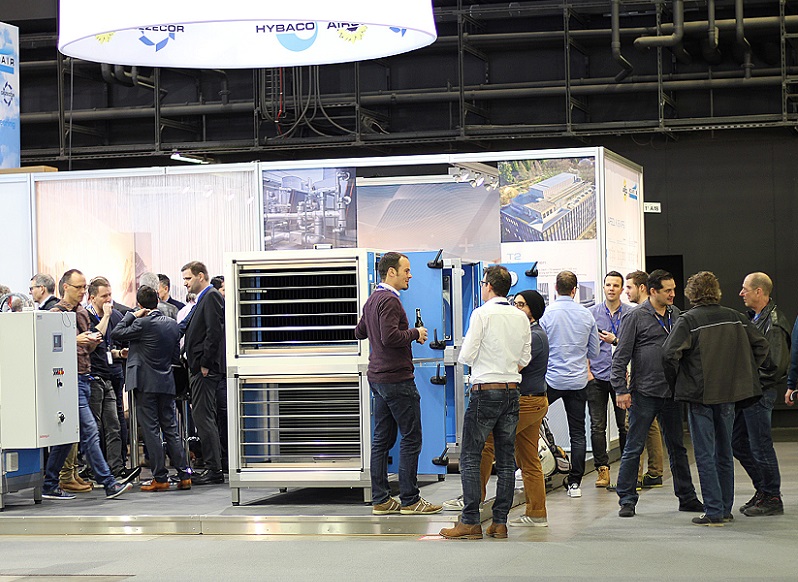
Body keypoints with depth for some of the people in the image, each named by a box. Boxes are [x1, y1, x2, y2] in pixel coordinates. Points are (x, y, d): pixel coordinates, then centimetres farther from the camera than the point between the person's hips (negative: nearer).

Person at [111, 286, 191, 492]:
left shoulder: (143, 323, -14)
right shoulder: (172, 324, 7)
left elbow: (116, 333, -9)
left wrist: (132, 315, -2)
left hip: (146, 383, -6)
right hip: (167, 383, 6)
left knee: (151, 431, -2)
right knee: (171, 430, 10)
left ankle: (160, 478, -2)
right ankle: (184, 474, 7)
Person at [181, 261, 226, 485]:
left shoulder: (211, 297, -10)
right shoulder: (203, 299, 21)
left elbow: (214, 332, -19)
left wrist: (205, 364, -19)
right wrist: (194, 364, 14)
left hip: (205, 369, -11)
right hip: (199, 368, 11)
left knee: (203, 416, -11)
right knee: (203, 416, 11)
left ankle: (214, 470, -9)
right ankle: (213, 468, 15)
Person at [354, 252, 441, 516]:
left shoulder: (372, 300, 15)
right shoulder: (389, 300, -16)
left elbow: (359, 332, 28)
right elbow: (390, 337, -26)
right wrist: (415, 333, -12)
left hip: (378, 377, 10)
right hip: (396, 378, -10)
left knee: (382, 439, 9)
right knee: (411, 439, -4)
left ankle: (380, 499, 11)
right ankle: (409, 500, -2)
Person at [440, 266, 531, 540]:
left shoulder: (482, 314, -10)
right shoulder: (521, 317, 7)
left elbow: (466, 355, -9)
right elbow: (525, 358, 12)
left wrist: (465, 356, 12)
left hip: (485, 392, -6)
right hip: (512, 391, 6)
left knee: (470, 457, -1)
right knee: (506, 459, 8)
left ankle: (471, 522, -4)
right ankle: (500, 522, 9)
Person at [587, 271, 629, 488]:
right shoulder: (592, 313, 7)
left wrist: (615, 341, -12)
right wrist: (587, 371, -2)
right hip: (597, 376, 1)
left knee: (625, 424, 2)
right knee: (598, 426, -1)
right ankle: (602, 469, 5)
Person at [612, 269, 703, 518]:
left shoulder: (675, 314, 10)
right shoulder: (636, 316, -5)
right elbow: (621, 355, -6)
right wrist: (621, 389, -11)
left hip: (671, 393, 5)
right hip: (644, 393, -5)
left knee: (678, 448, 13)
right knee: (633, 448, -2)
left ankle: (686, 497, 21)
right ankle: (627, 500, 5)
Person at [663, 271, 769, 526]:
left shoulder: (688, 320, -10)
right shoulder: (734, 317, 5)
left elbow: (670, 354, -18)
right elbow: (761, 345, 8)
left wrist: (677, 383, -2)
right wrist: (743, 376, 14)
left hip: (700, 395, -5)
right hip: (729, 394, 5)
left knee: (705, 455, -1)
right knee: (724, 453, 15)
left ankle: (714, 512, -3)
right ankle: (726, 509, 20)